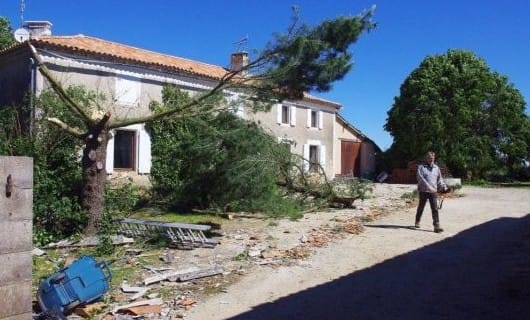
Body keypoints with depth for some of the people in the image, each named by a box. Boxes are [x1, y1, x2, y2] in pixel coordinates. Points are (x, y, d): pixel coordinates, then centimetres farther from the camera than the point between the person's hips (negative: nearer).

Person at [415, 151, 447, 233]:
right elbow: (420, 178, -14)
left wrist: (443, 186, 1)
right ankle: (417, 222, 31)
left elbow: (439, 179, 18)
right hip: (423, 191, -3)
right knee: (421, 207, 11)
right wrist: (428, 186, -24)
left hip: (434, 191, 3)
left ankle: (436, 226, -10)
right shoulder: (421, 167, -1)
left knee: (435, 208, -6)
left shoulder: (436, 168, 14)